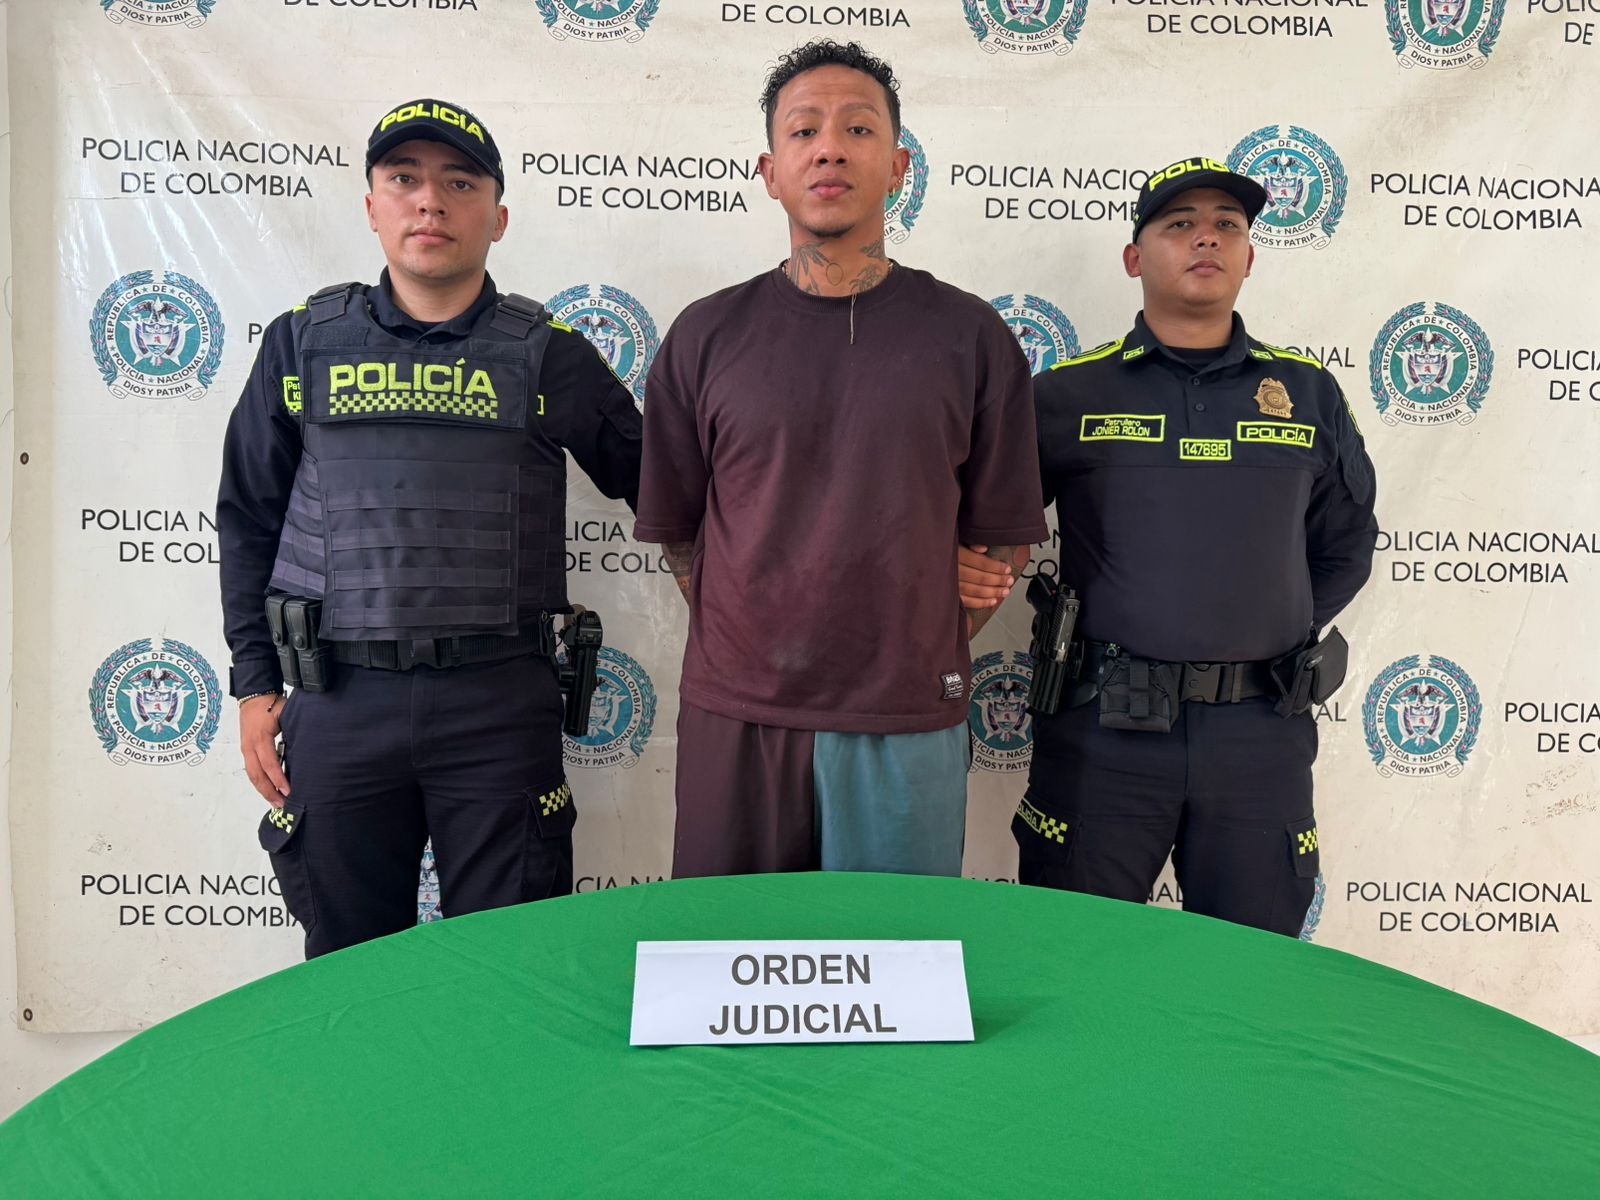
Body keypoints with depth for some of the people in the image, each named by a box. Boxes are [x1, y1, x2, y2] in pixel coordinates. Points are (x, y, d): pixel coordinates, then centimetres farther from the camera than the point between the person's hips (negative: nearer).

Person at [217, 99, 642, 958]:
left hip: (500, 703, -1)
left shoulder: (546, 355, 4)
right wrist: (256, 684, 7)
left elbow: (657, 493, 11)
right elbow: (248, 519, 12)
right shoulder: (304, 343, 8)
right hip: (336, 702, 2)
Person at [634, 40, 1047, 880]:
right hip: (734, 719, 1)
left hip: (909, 724, 0)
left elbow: (1001, 534, 4)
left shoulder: (970, 336, 2)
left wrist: (913, 653, 3)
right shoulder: (706, 336, 3)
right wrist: (753, 650, 5)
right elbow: (677, 529, 8)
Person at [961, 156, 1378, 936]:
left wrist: (1277, 637, 9)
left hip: (1260, 733, 2)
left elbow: (1346, 543, 19)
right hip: (1104, 726, -2)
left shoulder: (1309, 392, 10)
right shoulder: (1070, 392, 3)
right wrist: (964, 566, -14)